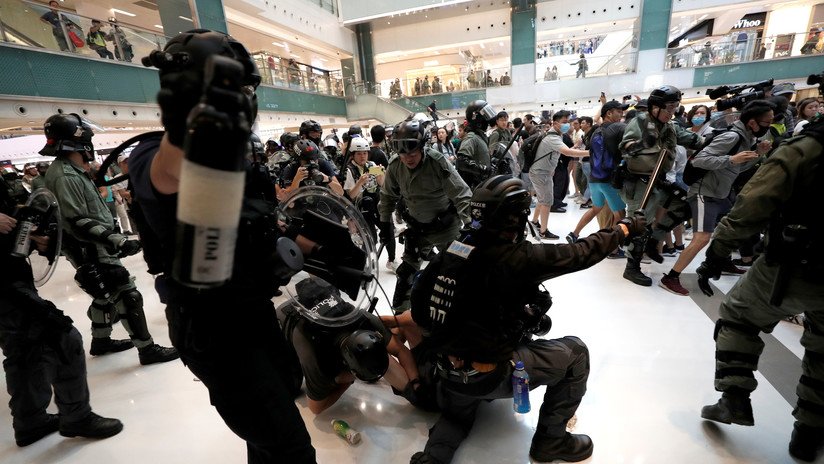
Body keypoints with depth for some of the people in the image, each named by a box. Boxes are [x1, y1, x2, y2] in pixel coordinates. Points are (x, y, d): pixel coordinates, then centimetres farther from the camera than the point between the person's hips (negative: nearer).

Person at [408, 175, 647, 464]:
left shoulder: (456, 246, -5)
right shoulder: (518, 258, -21)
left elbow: (419, 297, 0)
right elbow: (580, 253, -8)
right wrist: (623, 230, 10)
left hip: (448, 369, 6)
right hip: (490, 374, -6)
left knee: (456, 418, 39)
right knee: (575, 352, 14)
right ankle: (550, 440, 24)